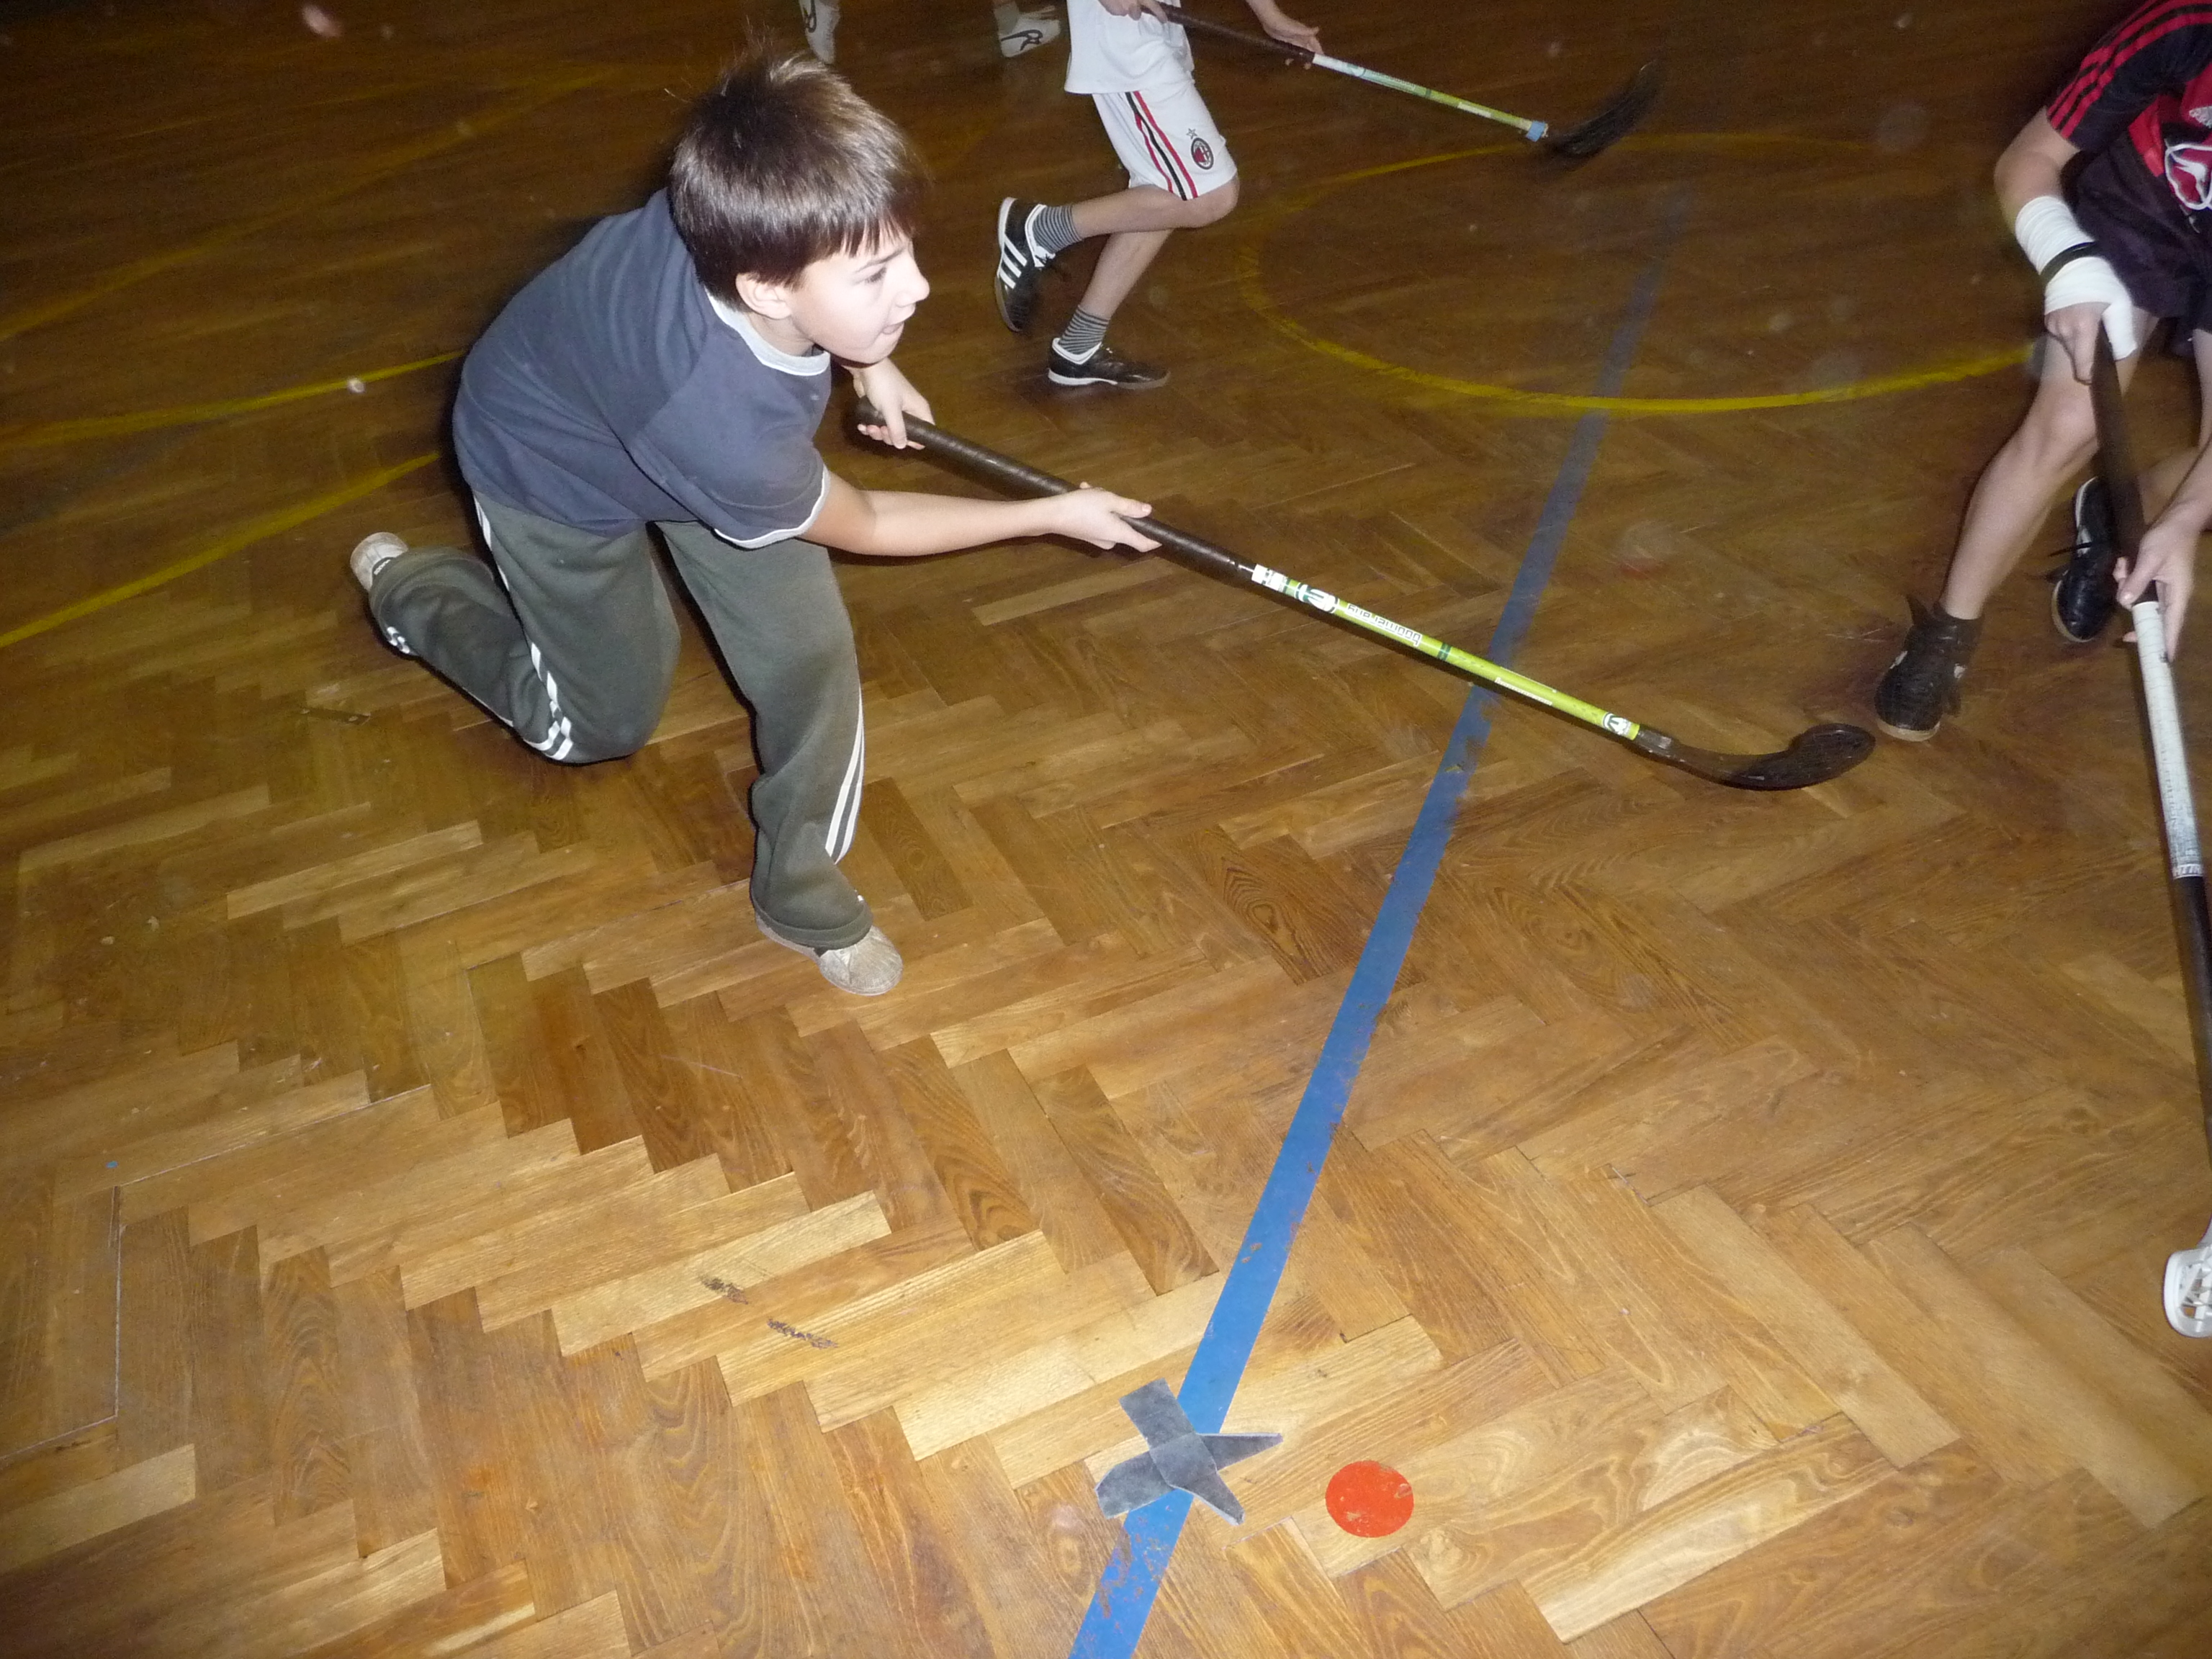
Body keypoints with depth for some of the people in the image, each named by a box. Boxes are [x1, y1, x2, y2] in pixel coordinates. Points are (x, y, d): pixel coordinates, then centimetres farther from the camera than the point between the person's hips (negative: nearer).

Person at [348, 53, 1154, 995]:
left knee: (808, 651, -6)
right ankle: (405, 588, 38)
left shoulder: (750, 223, -34)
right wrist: (1055, 515, -19)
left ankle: (801, 893, 16)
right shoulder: (721, 426, -46)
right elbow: (863, 526, -25)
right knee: (605, 723, 13)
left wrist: (869, 360, -4)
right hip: (554, 466, -5)